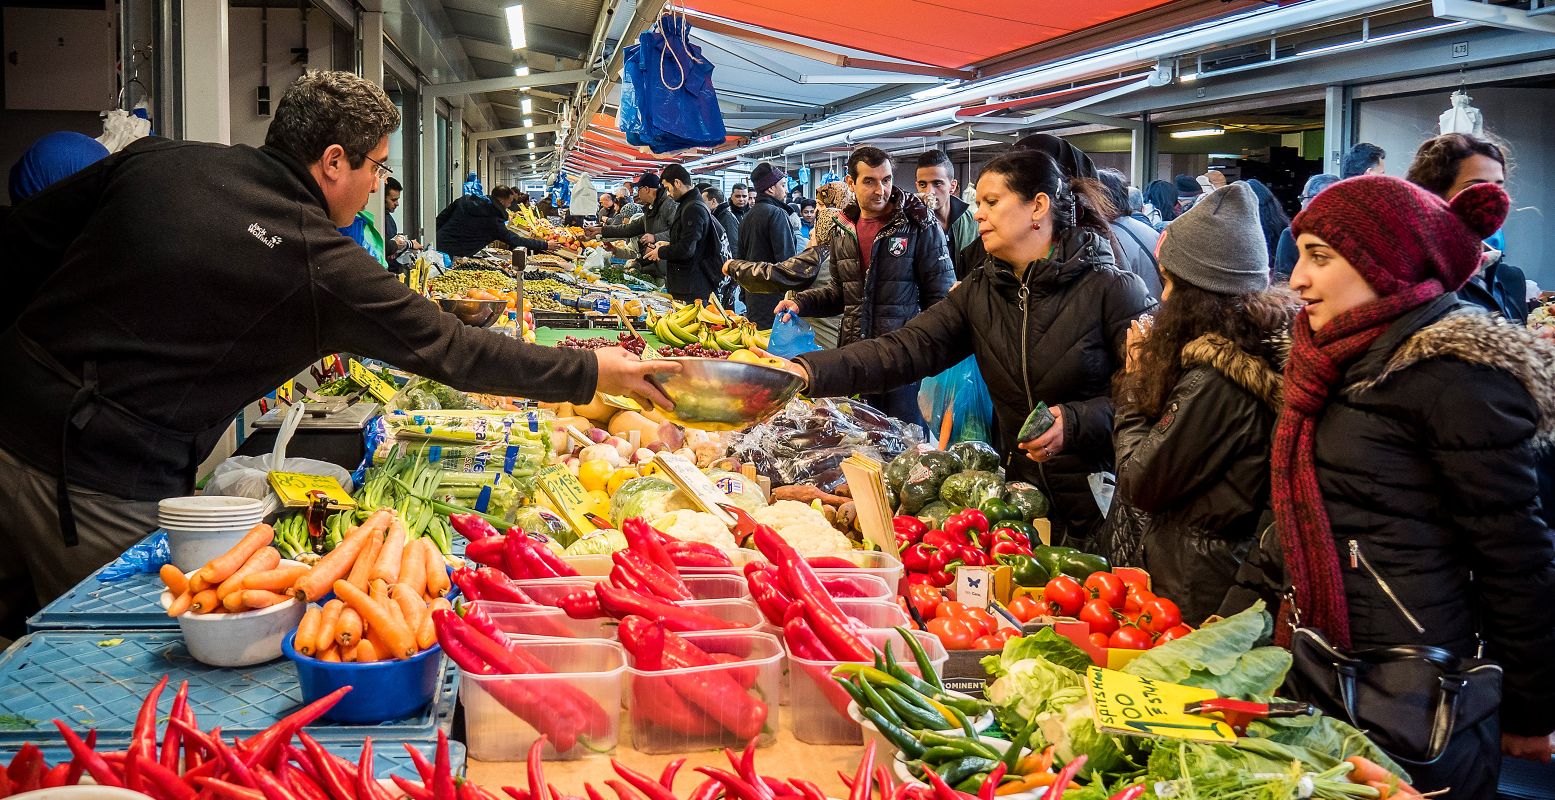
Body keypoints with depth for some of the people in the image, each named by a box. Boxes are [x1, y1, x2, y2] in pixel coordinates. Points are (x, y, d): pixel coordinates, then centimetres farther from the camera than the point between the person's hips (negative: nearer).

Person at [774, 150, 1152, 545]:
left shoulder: (1113, 290, -12)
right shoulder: (980, 291, 4)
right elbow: (906, 348, -7)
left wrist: (1077, 422, -27)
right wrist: (810, 371, -20)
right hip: (1021, 498, 5)